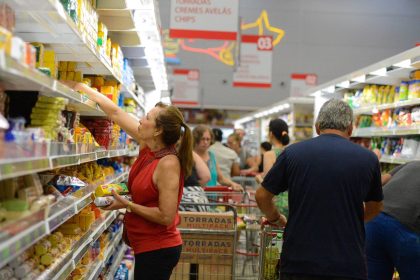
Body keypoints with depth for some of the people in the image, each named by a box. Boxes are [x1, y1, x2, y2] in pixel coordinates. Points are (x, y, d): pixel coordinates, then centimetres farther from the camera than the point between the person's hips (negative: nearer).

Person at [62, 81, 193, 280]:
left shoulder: (168, 164, -22)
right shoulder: (147, 146, 0)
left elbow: (166, 217, -23)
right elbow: (115, 113, 6)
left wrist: (127, 204, -18)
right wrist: (81, 87, 9)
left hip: (157, 250, -8)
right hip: (147, 246, 8)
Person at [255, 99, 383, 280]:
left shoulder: (292, 153, -2)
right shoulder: (368, 159, 0)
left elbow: (262, 196, 7)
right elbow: (375, 208, 17)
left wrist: (275, 219, 26)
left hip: (298, 264, 0)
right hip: (349, 265, 0)